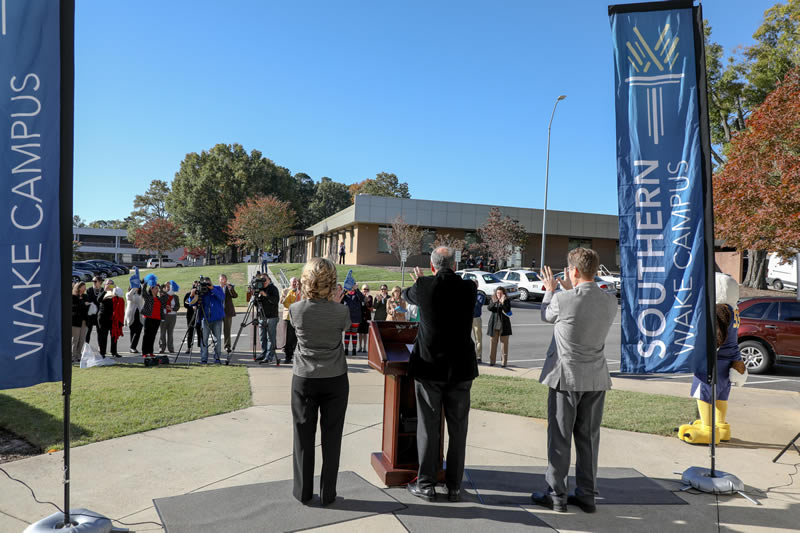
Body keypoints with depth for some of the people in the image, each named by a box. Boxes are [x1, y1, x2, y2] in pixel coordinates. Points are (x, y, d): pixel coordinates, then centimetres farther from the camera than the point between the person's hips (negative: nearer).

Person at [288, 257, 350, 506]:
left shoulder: (296, 309, -11)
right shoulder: (340, 311, -14)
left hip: (304, 380, 1)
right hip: (335, 380, -1)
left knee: (303, 436, 13)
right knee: (331, 437, 10)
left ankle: (303, 491, 23)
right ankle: (328, 493, 18)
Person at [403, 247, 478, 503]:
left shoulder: (424, 287, -10)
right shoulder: (469, 288, -5)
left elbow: (407, 294, 12)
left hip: (429, 367, -2)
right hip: (460, 368, 2)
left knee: (428, 428, 9)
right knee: (458, 429, 12)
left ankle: (426, 484, 18)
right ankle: (454, 486, 21)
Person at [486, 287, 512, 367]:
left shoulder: (507, 301, -1)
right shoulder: (493, 300, 7)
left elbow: (508, 310, -15)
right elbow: (489, 308, -8)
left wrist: (503, 303, -27)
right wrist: (494, 302, -24)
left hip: (503, 324, -2)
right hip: (494, 324, 2)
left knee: (504, 343, 0)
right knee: (493, 343, 5)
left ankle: (504, 362, 6)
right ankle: (492, 361, 13)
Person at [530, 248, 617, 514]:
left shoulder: (563, 300, -17)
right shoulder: (610, 302, -2)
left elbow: (546, 315, 4)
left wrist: (550, 290, 22)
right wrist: (570, 290, 24)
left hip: (566, 377, -5)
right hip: (596, 378, 5)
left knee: (559, 438, 6)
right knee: (588, 438, 14)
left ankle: (556, 494, 15)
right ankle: (587, 495, 23)